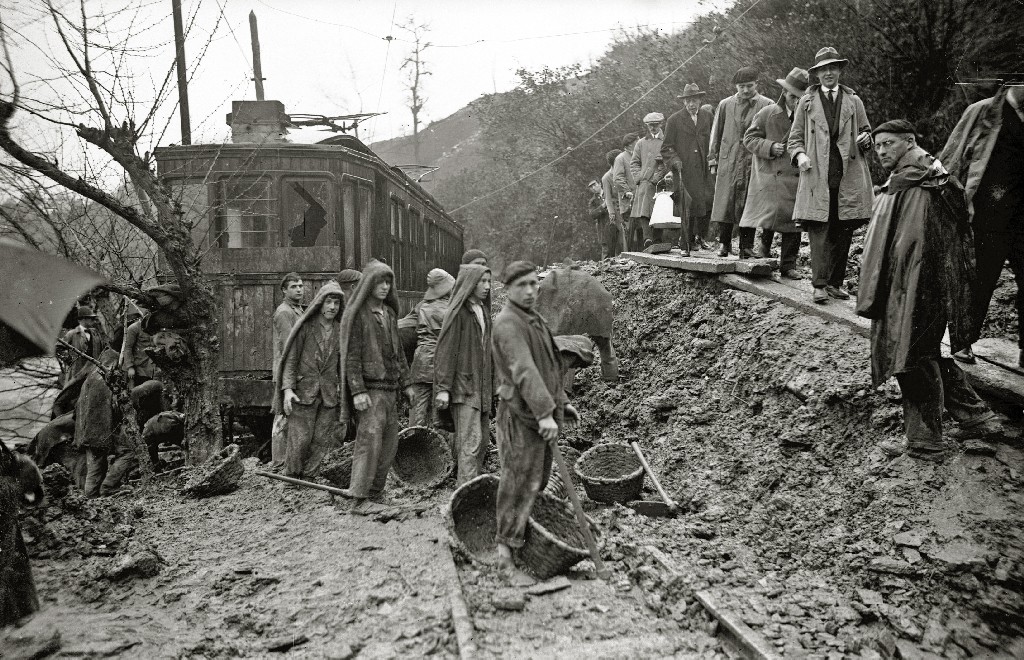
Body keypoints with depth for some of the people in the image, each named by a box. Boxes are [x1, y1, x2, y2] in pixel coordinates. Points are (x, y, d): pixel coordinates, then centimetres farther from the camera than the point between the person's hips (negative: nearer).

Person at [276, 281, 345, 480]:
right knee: (300, 439, -4)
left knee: (321, 441, 3)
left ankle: (307, 478, 17)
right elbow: (290, 359, -3)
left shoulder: (341, 330, 8)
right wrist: (287, 389, -13)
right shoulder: (305, 327, -3)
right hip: (303, 392, -3)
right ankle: (291, 478, 15)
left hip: (329, 395, 3)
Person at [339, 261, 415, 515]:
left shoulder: (389, 313, 15)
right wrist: (357, 390, -18)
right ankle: (359, 499, -4)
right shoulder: (356, 314, -7)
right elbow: (351, 355, -12)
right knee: (369, 440, -10)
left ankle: (375, 491, 19)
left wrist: (406, 382, 17)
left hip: (390, 387, 8)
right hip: (369, 387, -8)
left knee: (390, 442, 9)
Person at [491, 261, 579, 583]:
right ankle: (505, 554, 0)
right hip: (520, 414, -9)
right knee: (519, 484, -7)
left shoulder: (534, 320, 18)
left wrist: (561, 402, 23)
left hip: (541, 413, 9)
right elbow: (524, 371, -26)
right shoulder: (508, 323, -15)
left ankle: (521, 540, 23)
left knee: (537, 481, 13)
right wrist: (545, 413, -33)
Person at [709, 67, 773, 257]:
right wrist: (713, 160, 10)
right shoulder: (725, 105, 11)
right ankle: (724, 243, 11)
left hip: (754, 163, -1)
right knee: (724, 204, -2)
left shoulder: (767, 105, 4)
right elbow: (716, 134, 15)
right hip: (728, 162, 1)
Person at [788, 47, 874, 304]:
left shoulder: (854, 101, 16)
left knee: (844, 232, 4)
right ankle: (820, 285, -9)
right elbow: (794, 138, 10)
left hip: (849, 176, 3)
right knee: (819, 231, -10)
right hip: (817, 175, -2)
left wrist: (866, 139, -2)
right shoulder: (807, 102, 11)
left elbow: (866, 131, 22)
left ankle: (836, 282, 12)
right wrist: (800, 155, -10)